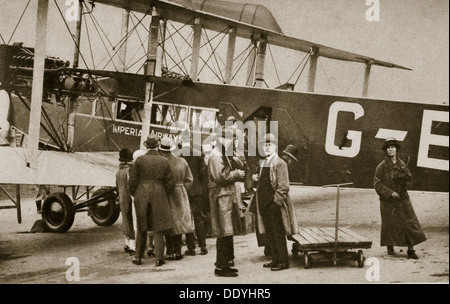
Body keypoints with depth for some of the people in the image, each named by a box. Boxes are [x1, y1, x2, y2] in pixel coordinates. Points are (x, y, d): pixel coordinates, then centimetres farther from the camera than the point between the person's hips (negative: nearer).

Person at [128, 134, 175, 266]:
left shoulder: (140, 160, -5)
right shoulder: (164, 161, -1)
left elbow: (132, 181, -3)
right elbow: (170, 183, 1)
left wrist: (135, 195, 11)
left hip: (141, 197, 0)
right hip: (159, 197, 0)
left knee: (141, 228, 14)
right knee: (158, 229, 6)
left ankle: (138, 257, 18)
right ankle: (159, 258, 1)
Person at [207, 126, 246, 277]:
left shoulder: (223, 154, 20)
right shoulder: (216, 155, -15)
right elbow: (220, 176, -22)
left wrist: (236, 173, 9)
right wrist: (237, 174, -11)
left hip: (228, 196, 11)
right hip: (221, 198, -11)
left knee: (227, 233, 15)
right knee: (224, 233, -7)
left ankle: (226, 263, 23)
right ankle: (221, 267, -1)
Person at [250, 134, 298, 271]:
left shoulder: (280, 163, -10)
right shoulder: (263, 163, 15)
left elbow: (283, 186, -14)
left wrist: (275, 202, -18)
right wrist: (257, 178, 7)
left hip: (275, 204, -8)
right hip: (264, 205, 8)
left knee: (278, 234, -2)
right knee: (269, 234, 13)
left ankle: (283, 261, 6)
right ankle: (276, 259, 23)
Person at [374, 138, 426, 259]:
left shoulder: (402, 164, 7)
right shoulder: (381, 166, -4)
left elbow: (409, 177, 9)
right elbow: (377, 184, -7)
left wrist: (399, 176, -12)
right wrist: (390, 193, -16)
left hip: (403, 199, 3)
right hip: (388, 201, -3)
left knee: (409, 223, -4)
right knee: (389, 224, 4)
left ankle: (411, 249, 1)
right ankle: (390, 247, 23)